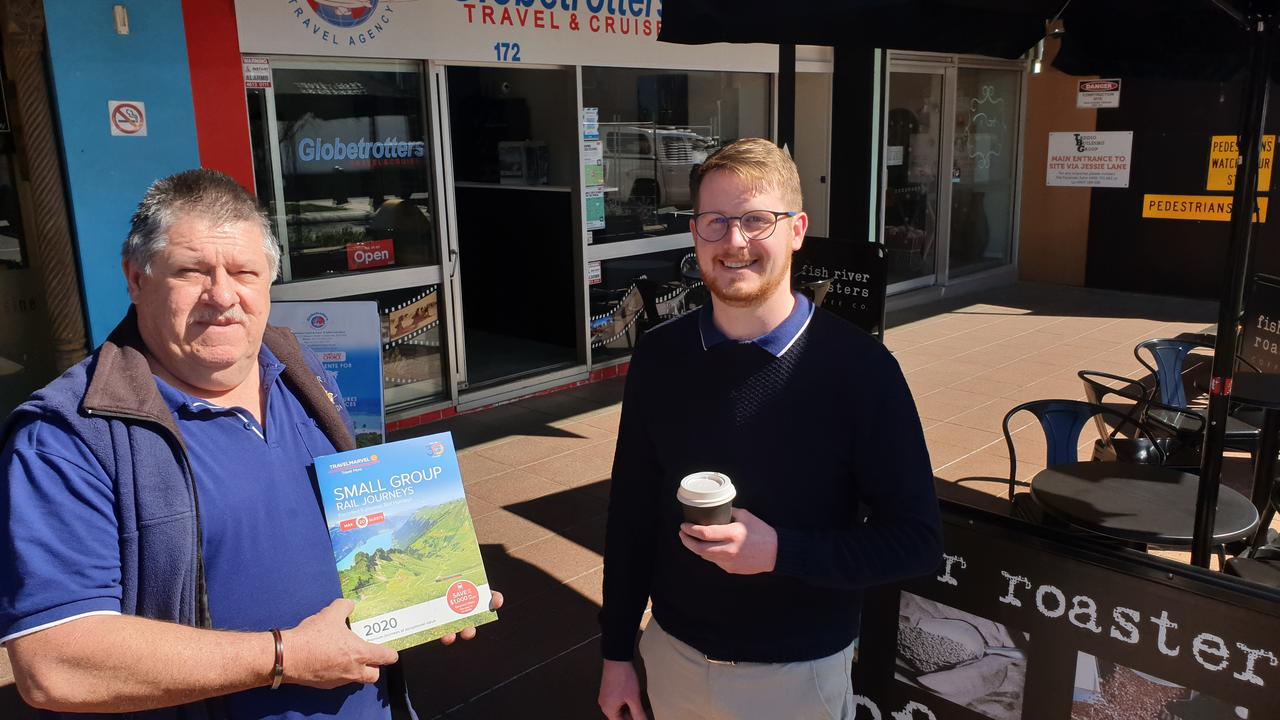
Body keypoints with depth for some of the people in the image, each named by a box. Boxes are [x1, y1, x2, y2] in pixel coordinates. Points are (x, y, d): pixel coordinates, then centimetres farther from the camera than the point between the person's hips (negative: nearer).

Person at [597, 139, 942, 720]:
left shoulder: (858, 366, -17)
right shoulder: (659, 356, -7)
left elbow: (916, 539, -13)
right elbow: (631, 513, 1)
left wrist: (781, 551, -26)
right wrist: (616, 654, 5)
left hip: (800, 673, -3)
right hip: (674, 655, 3)